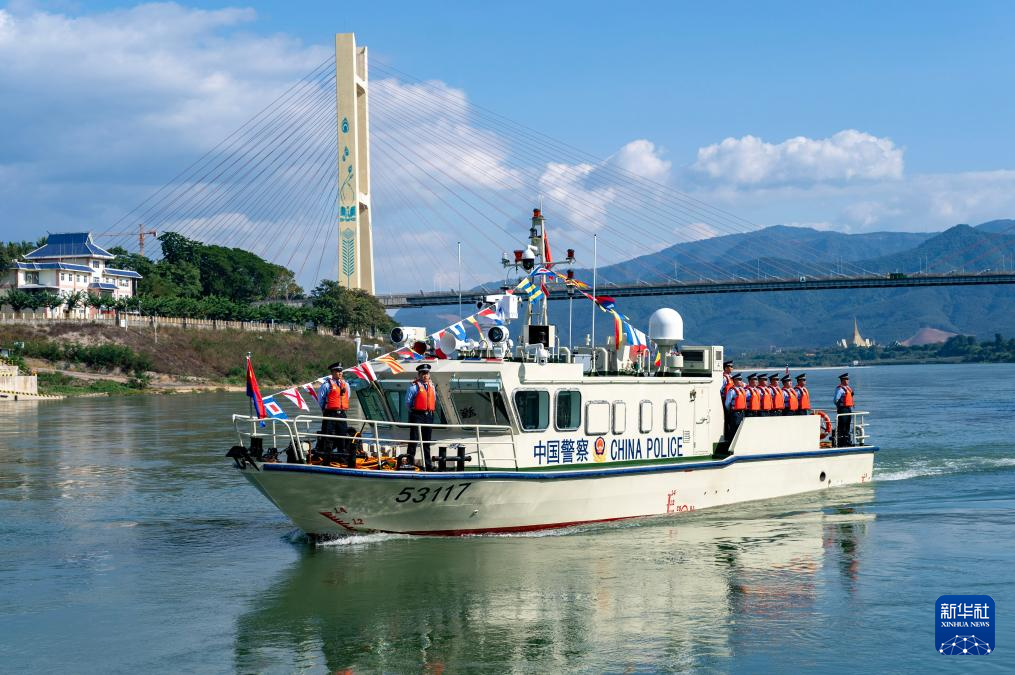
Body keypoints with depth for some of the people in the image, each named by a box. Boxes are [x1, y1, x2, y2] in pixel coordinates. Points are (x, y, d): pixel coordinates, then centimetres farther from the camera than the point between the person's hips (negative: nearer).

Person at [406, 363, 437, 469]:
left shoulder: (432, 386, 13)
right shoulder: (414, 386, -6)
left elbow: (435, 400, 20)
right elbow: (408, 402, -5)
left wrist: (431, 412, 12)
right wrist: (412, 411, -1)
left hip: (429, 416, 6)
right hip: (417, 416, -6)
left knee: (427, 442, 11)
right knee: (414, 440, -6)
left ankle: (427, 464, 16)